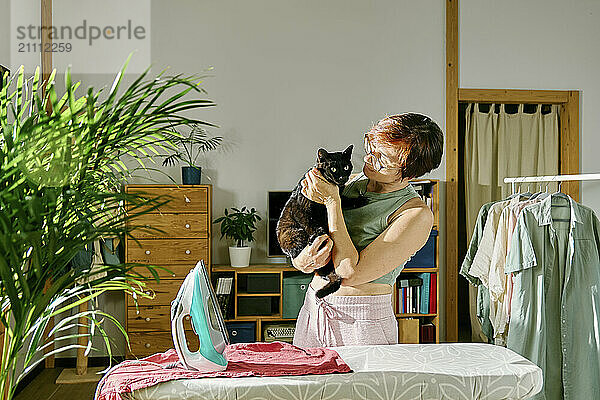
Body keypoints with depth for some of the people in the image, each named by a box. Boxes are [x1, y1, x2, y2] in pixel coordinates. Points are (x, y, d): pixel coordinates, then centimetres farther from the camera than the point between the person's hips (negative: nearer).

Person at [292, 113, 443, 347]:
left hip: (361, 325, -6)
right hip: (312, 311, 6)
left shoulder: (417, 215, -16)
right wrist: (302, 262, -15)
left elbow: (349, 274, -22)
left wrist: (332, 201, -19)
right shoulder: (353, 182, 4)